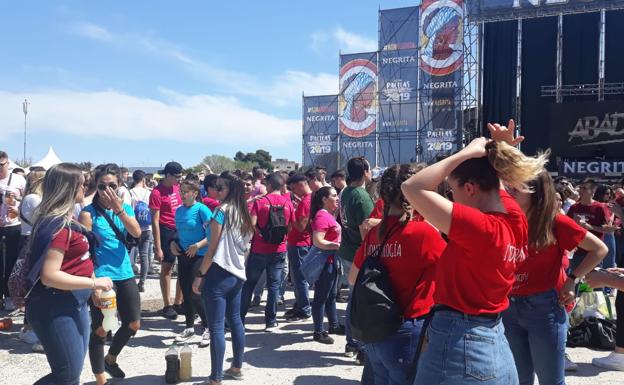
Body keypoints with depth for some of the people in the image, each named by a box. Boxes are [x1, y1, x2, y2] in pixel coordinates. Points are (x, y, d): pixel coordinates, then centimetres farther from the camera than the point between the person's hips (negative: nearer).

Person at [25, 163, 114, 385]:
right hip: (56, 309, -10)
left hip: (73, 305, 10)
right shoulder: (58, 225, -21)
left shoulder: (65, 220, 10)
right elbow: (49, 276, -26)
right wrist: (93, 283, -21)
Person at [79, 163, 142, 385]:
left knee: (133, 324, 12)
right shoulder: (88, 213, -9)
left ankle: (110, 359, 38)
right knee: (100, 330, 3)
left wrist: (119, 209, -21)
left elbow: (137, 233, -10)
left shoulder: (125, 208, 6)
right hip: (101, 277, -5)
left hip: (125, 274, 6)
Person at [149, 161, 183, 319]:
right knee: (167, 268, 3)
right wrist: (157, 248, -15)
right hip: (167, 231, -6)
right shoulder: (157, 193, -13)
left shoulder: (177, 187, 5)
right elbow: (155, 221, -14)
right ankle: (167, 306, 13)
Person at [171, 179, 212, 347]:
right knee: (185, 292, 11)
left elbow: (212, 234, -15)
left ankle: (208, 328, 6)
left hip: (199, 256, -6)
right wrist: (173, 243, 2)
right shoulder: (179, 210, 8)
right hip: (183, 255, 6)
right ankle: (189, 327, 27)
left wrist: (198, 245, -22)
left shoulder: (201, 209, -12)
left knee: (195, 294, -10)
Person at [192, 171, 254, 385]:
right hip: (237, 275, 9)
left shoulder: (222, 210, -12)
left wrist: (200, 275, -8)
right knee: (234, 320, 19)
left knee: (216, 327, -4)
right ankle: (236, 368, 30)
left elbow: (212, 249, -13)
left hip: (219, 274, -9)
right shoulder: (243, 213, 11)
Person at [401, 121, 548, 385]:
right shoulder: (515, 219, 1)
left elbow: (412, 187, -25)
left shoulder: (478, 227, -23)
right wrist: (500, 150, 6)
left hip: (457, 342, -9)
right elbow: (491, 178, 23)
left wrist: (466, 152, -19)